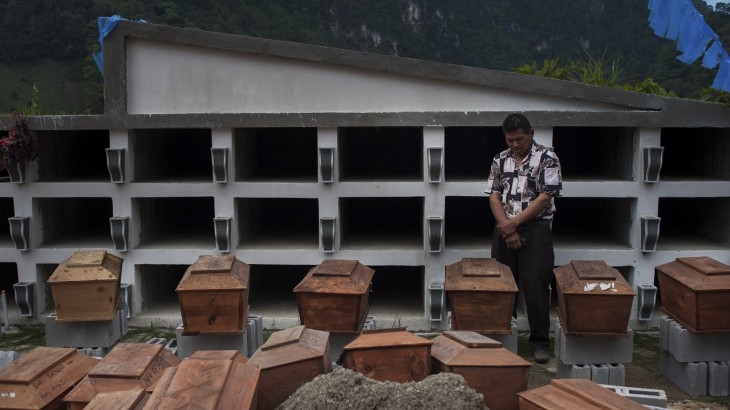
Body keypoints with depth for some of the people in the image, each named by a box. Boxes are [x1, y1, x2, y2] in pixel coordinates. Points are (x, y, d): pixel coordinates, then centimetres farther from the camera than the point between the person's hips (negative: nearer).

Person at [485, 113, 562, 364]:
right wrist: (507, 228, -8)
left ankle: (540, 341, 5)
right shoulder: (500, 160, 9)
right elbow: (494, 197, 5)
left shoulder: (547, 158, -4)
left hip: (536, 229, -4)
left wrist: (515, 222, -14)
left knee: (535, 287, -5)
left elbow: (545, 197, -10)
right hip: (505, 229, 4)